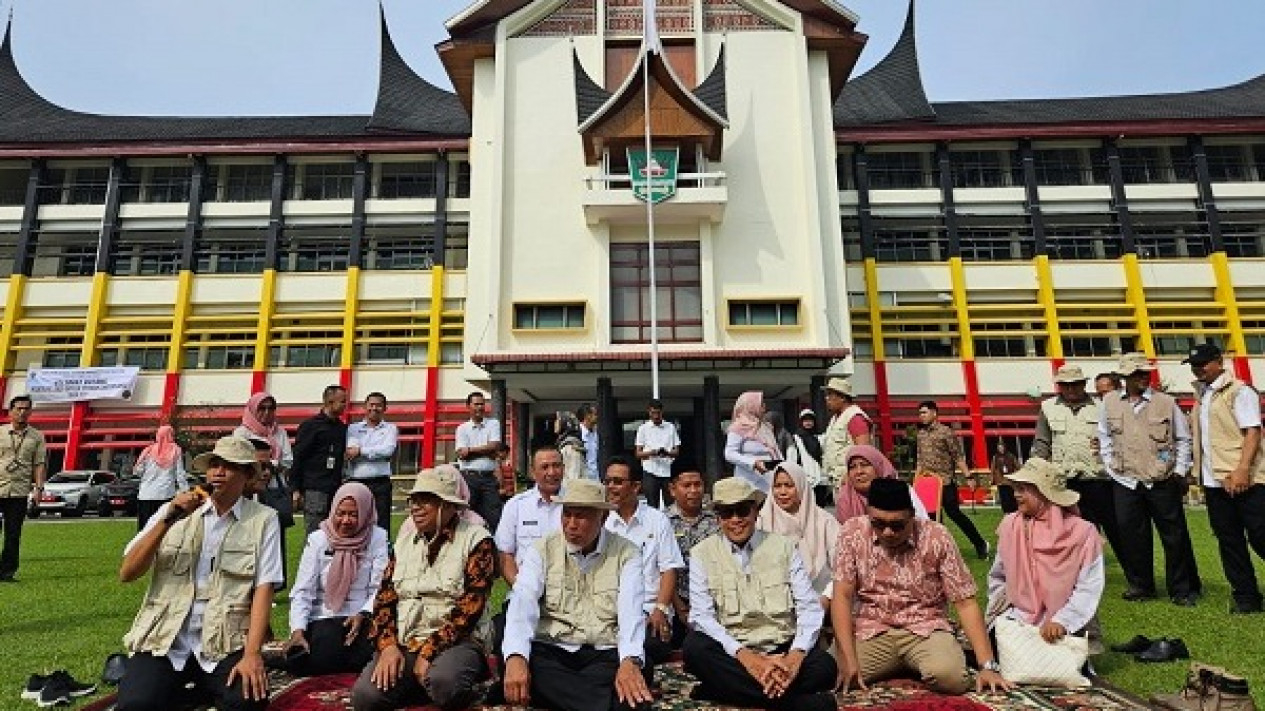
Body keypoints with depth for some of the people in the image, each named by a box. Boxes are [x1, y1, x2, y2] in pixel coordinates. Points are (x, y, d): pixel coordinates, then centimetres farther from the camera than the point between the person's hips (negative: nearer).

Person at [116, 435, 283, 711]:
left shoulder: (263, 520, 1)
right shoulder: (173, 510, 9)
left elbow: (263, 588, -5)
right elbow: (127, 574, 1)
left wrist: (252, 653, -17)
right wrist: (167, 521, -12)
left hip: (225, 642, -1)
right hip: (164, 638, 2)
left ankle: (208, 689, 4)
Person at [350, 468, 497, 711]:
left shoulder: (477, 540, -6)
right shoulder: (406, 540, 13)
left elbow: (470, 608, -13)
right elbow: (385, 597, 9)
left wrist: (429, 651, -17)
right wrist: (388, 645, -6)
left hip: (457, 640, -4)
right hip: (404, 642, 5)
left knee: (443, 681, -36)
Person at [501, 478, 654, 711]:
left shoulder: (626, 553, 4)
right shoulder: (541, 550, 5)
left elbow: (631, 610, -10)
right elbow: (523, 603, -10)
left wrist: (630, 662, -30)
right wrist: (516, 657, -30)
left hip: (605, 654, -2)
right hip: (549, 652, 3)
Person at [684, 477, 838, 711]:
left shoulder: (784, 547, 5)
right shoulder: (703, 554, 2)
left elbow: (809, 607, 1)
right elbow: (701, 615, -7)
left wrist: (796, 656, -18)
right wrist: (745, 656, -21)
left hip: (783, 649, 0)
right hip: (732, 652, 0)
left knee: (824, 667, -27)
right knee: (694, 649, -30)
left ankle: (727, 689, -20)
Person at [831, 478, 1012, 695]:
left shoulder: (936, 537, -9)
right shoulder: (853, 532, -8)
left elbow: (965, 602, -5)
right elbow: (842, 596, -10)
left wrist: (988, 665, -13)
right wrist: (849, 659, -20)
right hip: (871, 632, 2)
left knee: (949, 675, -34)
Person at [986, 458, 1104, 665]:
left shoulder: (1082, 532, -6)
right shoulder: (1010, 526, 3)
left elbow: (1090, 587, -10)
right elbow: (997, 578, 13)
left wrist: (1062, 622, -20)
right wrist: (1005, 614, 4)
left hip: (1064, 632, -2)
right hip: (1016, 624, 2)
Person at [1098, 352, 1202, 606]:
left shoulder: (1166, 402, -1)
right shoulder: (1109, 402, 3)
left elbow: (1183, 439, 9)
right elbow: (1104, 436, 15)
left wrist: (1180, 471, 3)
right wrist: (1110, 465, 9)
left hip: (1163, 482, -1)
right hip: (1126, 482, 1)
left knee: (1175, 536, 4)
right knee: (1131, 536, 6)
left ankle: (1183, 589, 17)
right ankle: (1140, 586, 20)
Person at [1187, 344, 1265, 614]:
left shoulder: (1239, 391, -6)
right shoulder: (1201, 396, 15)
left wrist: (1242, 470, -23)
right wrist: (1199, 472, 12)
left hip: (1243, 480, -7)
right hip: (1214, 481, 7)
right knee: (1229, 540, 10)